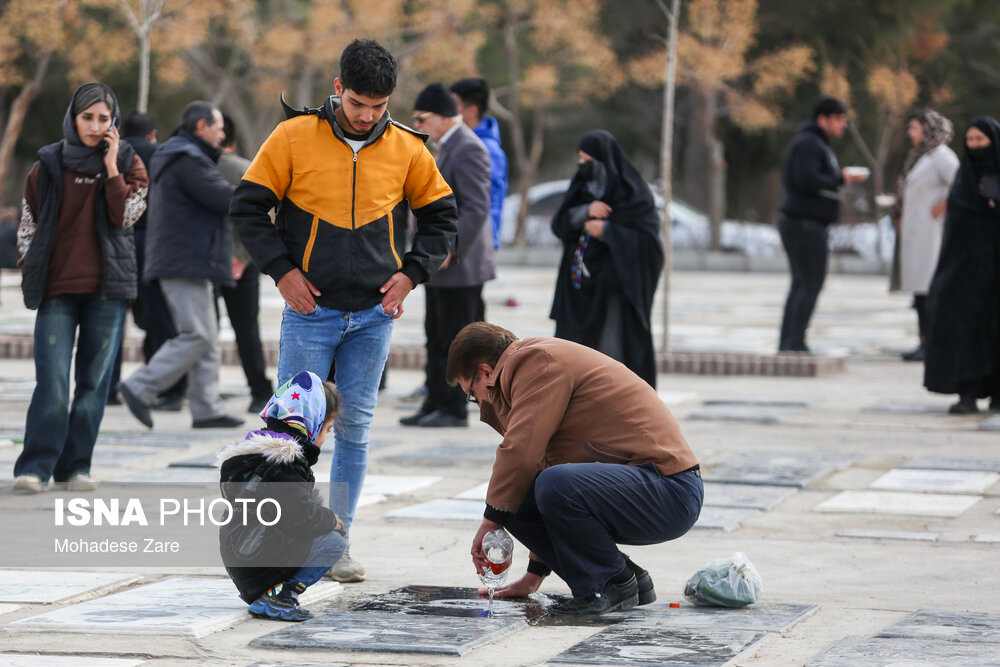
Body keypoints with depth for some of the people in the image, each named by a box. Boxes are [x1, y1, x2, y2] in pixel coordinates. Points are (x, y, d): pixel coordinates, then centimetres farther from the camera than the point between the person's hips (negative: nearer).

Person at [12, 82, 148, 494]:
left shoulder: (128, 165, 7)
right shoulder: (48, 165, 8)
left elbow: (125, 216, -9)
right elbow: (27, 225, 14)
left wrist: (111, 167, -9)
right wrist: (30, 270, 5)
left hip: (106, 289, 1)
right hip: (56, 290, -1)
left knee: (93, 381, 3)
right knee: (52, 380, -11)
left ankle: (76, 465, 11)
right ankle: (35, 467, -11)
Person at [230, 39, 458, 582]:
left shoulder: (407, 149, 2)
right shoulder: (294, 137, -5)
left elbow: (441, 216, 14)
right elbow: (248, 206, 1)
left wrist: (411, 273, 2)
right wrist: (281, 271, -6)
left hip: (373, 314, 2)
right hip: (310, 311, -2)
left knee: (355, 428, 5)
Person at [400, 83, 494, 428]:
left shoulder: (468, 150, -15)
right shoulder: (446, 149, 18)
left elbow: (476, 208, -21)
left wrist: (449, 249, -24)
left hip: (460, 266, -10)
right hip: (440, 268, 10)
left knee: (455, 341, -5)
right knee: (437, 339, 12)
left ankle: (454, 409, -1)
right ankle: (435, 404, 16)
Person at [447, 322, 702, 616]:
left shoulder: (540, 360, -9)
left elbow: (521, 452, -18)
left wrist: (490, 522, -4)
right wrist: (534, 575, 33)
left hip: (670, 488, -10)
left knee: (556, 486, -32)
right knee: (516, 503, 2)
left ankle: (616, 582, -8)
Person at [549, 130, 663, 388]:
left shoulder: (632, 193, -6)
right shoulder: (583, 186, 13)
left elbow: (648, 240, -12)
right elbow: (560, 224, 5)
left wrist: (607, 231, -16)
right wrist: (586, 211, -13)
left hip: (614, 286, -6)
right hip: (578, 286, 6)